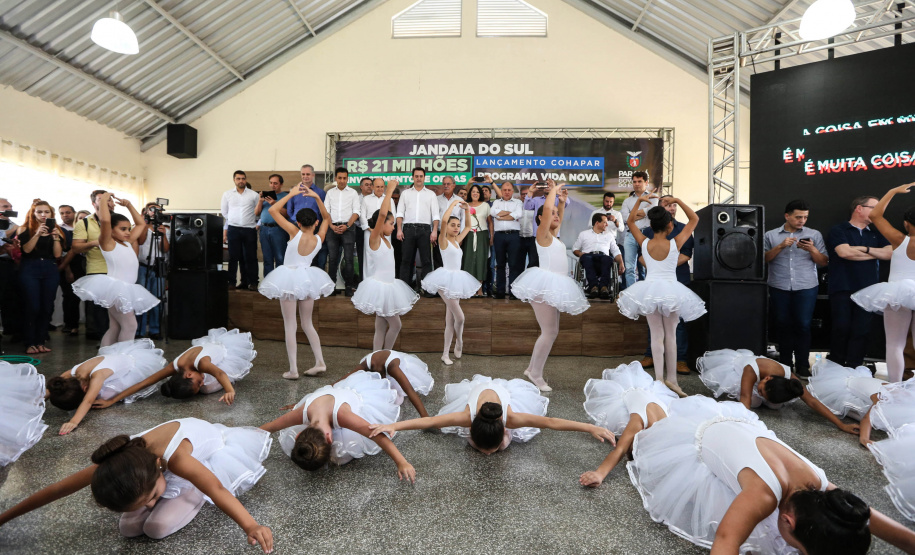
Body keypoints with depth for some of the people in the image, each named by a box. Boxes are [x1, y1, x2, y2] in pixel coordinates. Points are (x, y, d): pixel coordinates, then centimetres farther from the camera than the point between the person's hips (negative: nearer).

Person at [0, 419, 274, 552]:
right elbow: (56, 490, -14)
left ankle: (196, 491, 6)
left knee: (158, 527, -19)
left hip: (210, 445, -5)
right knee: (130, 528, -6)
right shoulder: (117, 464, -29)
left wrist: (251, 526, -60)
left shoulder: (176, 458, -44)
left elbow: (217, 490, -48)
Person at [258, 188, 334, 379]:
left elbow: (273, 210, -10)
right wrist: (316, 197, 4)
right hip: (308, 279, 4)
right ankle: (320, 362, 15)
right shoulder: (319, 239, -6)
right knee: (307, 323, 17)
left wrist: (291, 194, -5)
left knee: (290, 326, 2)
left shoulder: (295, 233, -14)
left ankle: (293, 369, 2)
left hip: (289, 278, -3)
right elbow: (326, 217, 12)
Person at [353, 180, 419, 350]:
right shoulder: (374, 238, -15)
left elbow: (386, 213, 17)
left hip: (388, 286, 8)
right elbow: (382, 214, -27)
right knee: (395, 325, 0)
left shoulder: (383, 239, 7)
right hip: (380, 287, -8)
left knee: (381, 327, 12)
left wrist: (390, 192, 11)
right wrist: (389, 190, -23)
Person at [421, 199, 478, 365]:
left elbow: (468, 226, 25)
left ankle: (445, 354, 15)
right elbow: (444, 220, -22)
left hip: (456, 279, 7)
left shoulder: (457, 241, 13)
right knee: (459, 317, -10)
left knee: (450, 318, 8)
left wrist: (467, 209, 13)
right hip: (446, 279, -7)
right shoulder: (443, 240, -6)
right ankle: (459, 341, 19)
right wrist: (454, 203, -13)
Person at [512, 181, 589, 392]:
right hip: (545, 284, -9)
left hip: (554, 285, 9)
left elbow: (559, 217, 38)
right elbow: (546, 209, -18)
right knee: (549, 332, -9)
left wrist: (562, 200, 28)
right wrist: (553, 190, -3)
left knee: (551, 331, 12)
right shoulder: (542, 233, -5)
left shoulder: (553, 235, 18)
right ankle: (536, 374, 3)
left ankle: (532, 369, 21)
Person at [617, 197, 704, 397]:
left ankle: (659, 378, 3)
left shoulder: (644, 243, -5)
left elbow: (630, 221, 11)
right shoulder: (675, 244, -8)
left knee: (656, 335, 7)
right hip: (671, 291, -1)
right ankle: (671, 378, 13)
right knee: (671, 335, 10)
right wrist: (678, 201, 1)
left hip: (649, 290, 2)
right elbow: (694, 219, 3)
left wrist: (639, 200, 10)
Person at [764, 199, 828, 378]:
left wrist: (812, 250, -11)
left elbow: (824, 262, 7)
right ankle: (785, 364, 15)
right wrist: (781, 246, -13)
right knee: (783, 325, 6)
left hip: (806, 287, 0)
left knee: (803, 325, -3)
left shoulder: (814, 235, 8)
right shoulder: (771, 235, 7)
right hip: (779, 288, 0)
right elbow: (764, 259, -2)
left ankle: (802, 365, 6)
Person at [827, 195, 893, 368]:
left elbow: (890, 252, 6)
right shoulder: (838, 231, 4)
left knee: (861, 330, -1)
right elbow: (844, 252, -12)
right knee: (841, 328, -5)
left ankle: (853, 369, 5)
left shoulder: (876, 234, 21)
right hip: (842, 289, -4)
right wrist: (876, 254, 3)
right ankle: (836, 367, 6)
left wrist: (866, 249, -8)